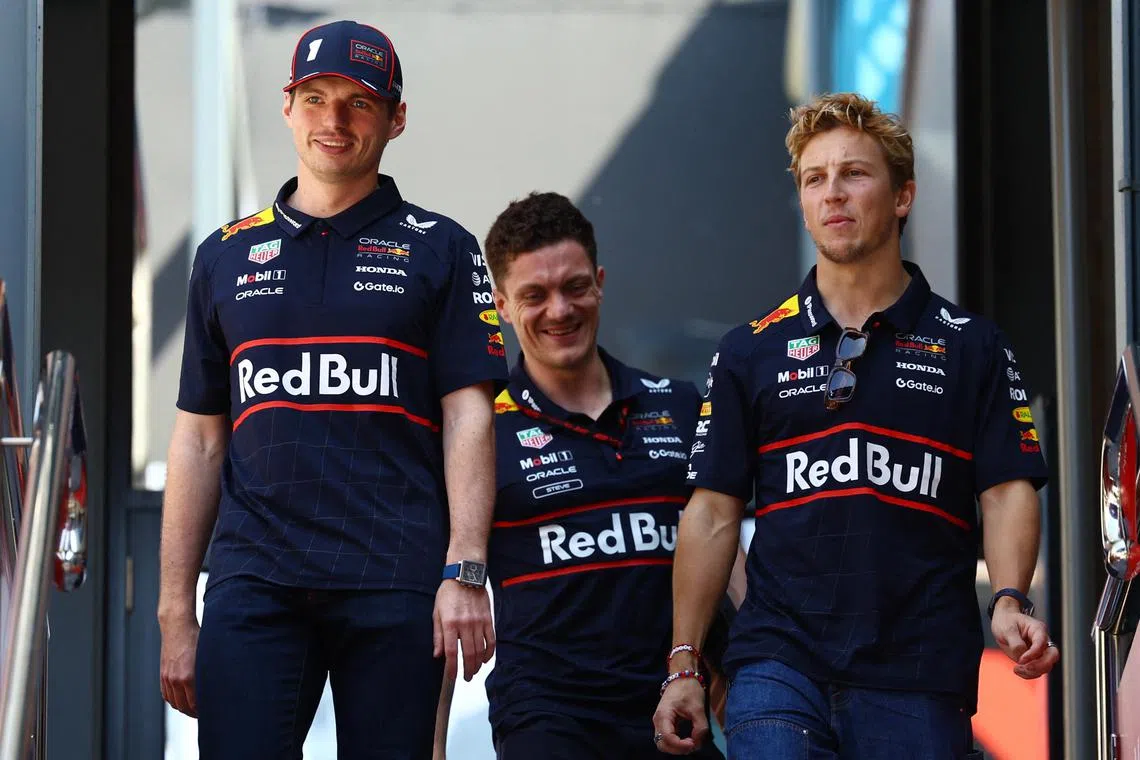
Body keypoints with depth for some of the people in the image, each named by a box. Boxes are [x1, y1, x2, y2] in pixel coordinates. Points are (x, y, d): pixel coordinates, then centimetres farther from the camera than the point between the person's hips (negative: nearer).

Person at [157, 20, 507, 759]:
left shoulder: (440, 250, 10)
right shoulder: (227, 256, 16)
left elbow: (468, 417, 2)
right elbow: (200, 440, 16)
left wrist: (465, 571, -11)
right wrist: (176, 611, 10)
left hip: (395, 586, -1)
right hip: (254, 581, 2)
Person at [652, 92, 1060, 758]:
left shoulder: (971, 347, 9)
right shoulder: (753, 351, 11)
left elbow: (1008, 490, 3)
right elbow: (714, 513, 10)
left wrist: (1010, 601, -16)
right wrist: (684, 667, 5)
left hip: (919, 679, 0)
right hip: (778, 662, 0)